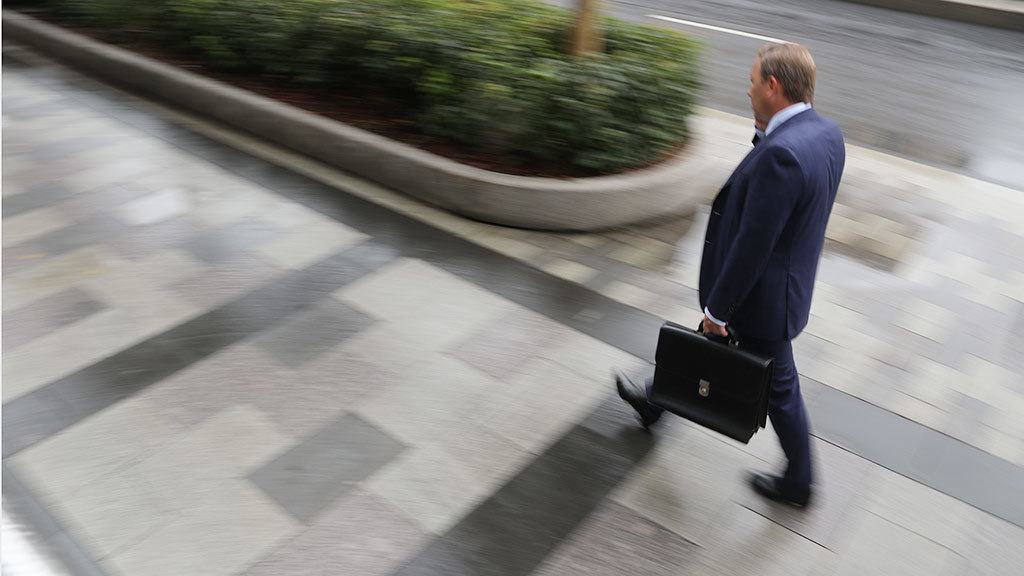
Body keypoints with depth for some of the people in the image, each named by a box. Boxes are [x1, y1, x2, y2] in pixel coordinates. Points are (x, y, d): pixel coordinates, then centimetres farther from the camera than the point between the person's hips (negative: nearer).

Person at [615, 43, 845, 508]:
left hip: (760, 295, -9)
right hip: (786, 279, 9)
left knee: (777, 386, 11)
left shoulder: (781, 154, -32)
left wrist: (717, 309, -18)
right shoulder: (827, 132, -2)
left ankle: (798, 483, 35)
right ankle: (654, 403, 49)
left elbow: (752, 245, -28)